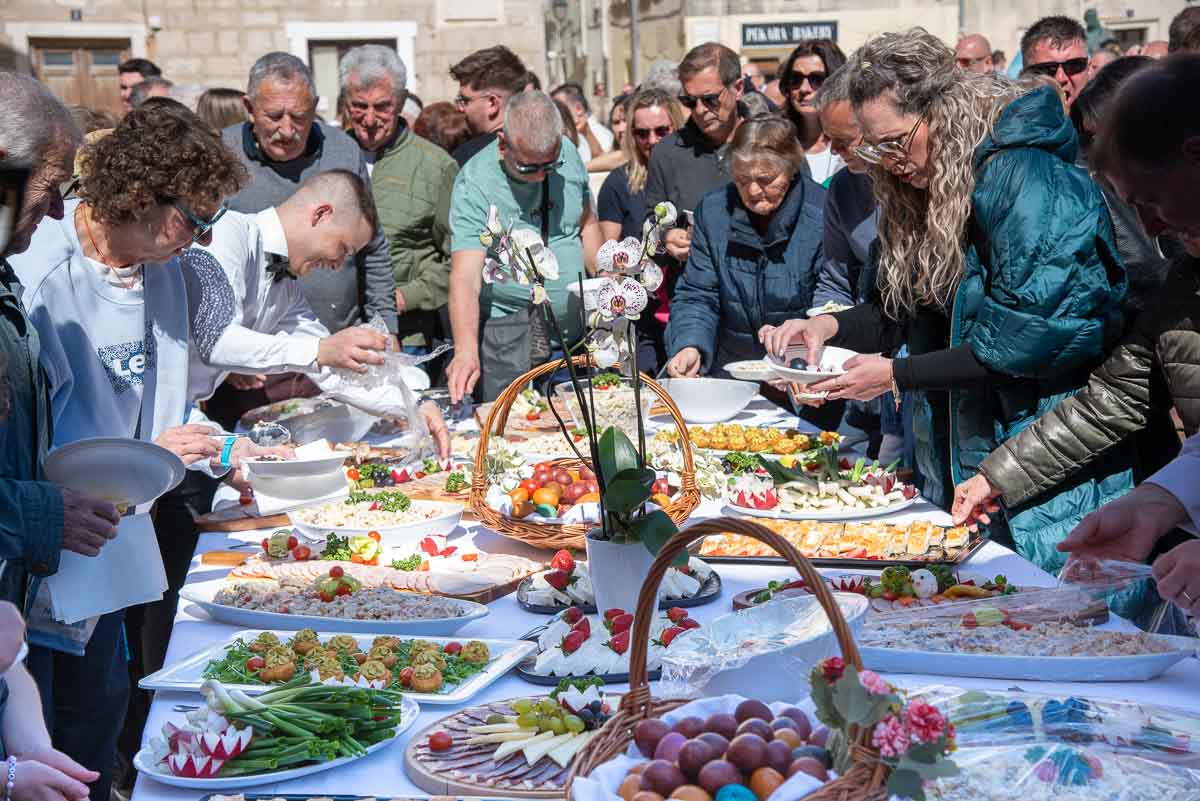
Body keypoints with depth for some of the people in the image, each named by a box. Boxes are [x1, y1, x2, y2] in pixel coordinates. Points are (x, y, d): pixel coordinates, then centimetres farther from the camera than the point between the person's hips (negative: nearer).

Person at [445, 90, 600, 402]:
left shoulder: (568, 154, -1)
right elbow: (465, 277, -26)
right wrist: (466, 349, -41)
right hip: (511, 337, -5)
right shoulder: (475, 184, -18)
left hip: (575, 327, 5)